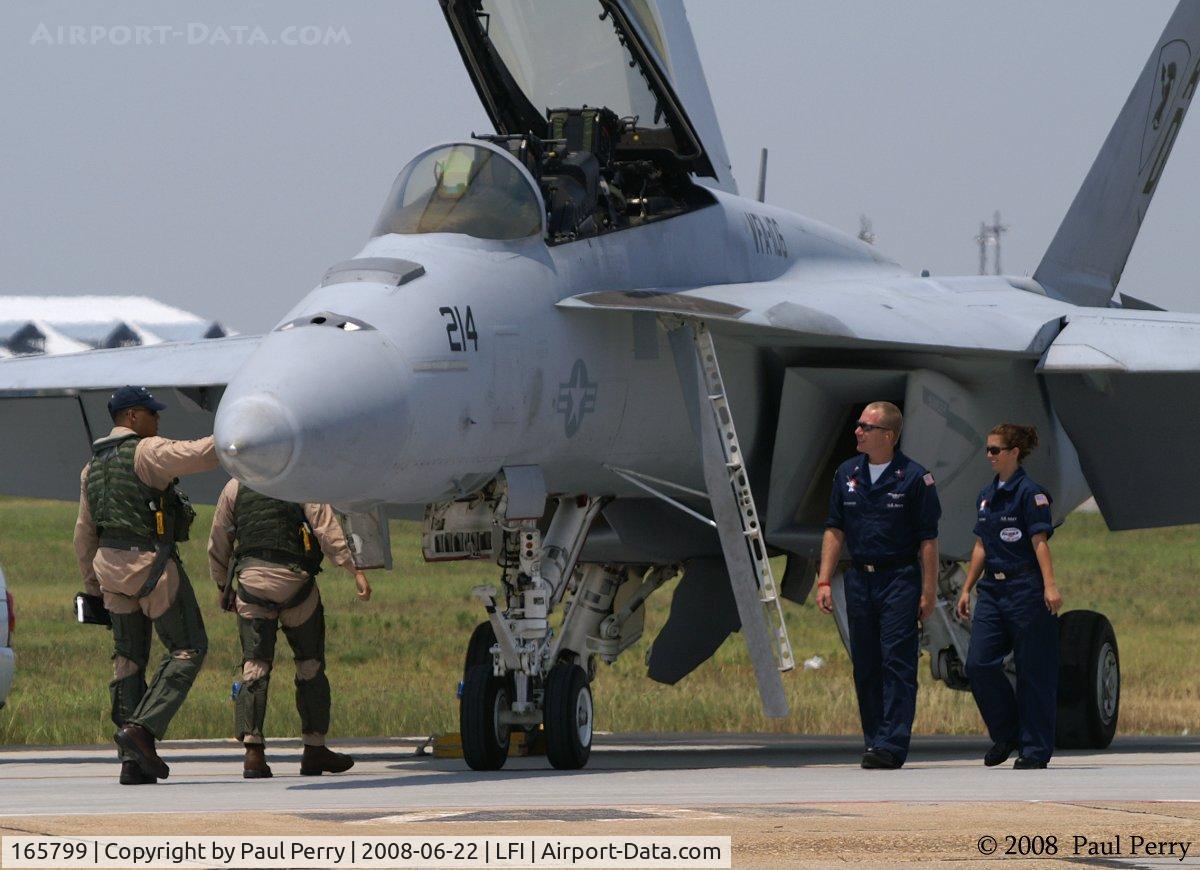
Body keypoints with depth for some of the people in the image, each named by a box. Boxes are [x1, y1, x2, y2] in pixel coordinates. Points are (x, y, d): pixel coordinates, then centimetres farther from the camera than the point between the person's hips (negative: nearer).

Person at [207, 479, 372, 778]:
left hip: (250, 579, 2)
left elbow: (218, 544, 16)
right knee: (310, 665, 11)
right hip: (294, 580, -2)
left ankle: (252, 750, -12)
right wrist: (355, 570, -8)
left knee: (254, 666, 1)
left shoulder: (234, 487, 12)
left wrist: (223, 586, 26)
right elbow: (327, 529, -8)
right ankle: (314, 748, 13)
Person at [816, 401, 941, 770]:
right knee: (865, 666, 7)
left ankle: (892, 746, -14)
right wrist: (824, 581, 3)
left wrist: (928, 591, -8)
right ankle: (874, 741, 14)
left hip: (900, 577, -5)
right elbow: (835, 530, 11)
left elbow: (928, 539, -5)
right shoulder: (847, 474, 9)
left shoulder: (914, 477, -6)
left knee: (897, 663, -9)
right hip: (859, 579, 5)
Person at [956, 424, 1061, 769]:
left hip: (1026, 589, -7)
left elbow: (1040, 543, -15)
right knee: (978, 664, -4)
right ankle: (1006, 733, 12)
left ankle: (1035, 749, 5)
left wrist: (1049, 586, -24)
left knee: (1033, 670, -1)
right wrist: (967, 589, 19)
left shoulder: (1029, 493, -8)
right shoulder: (987, 495, 14)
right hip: (992, 590, 7)